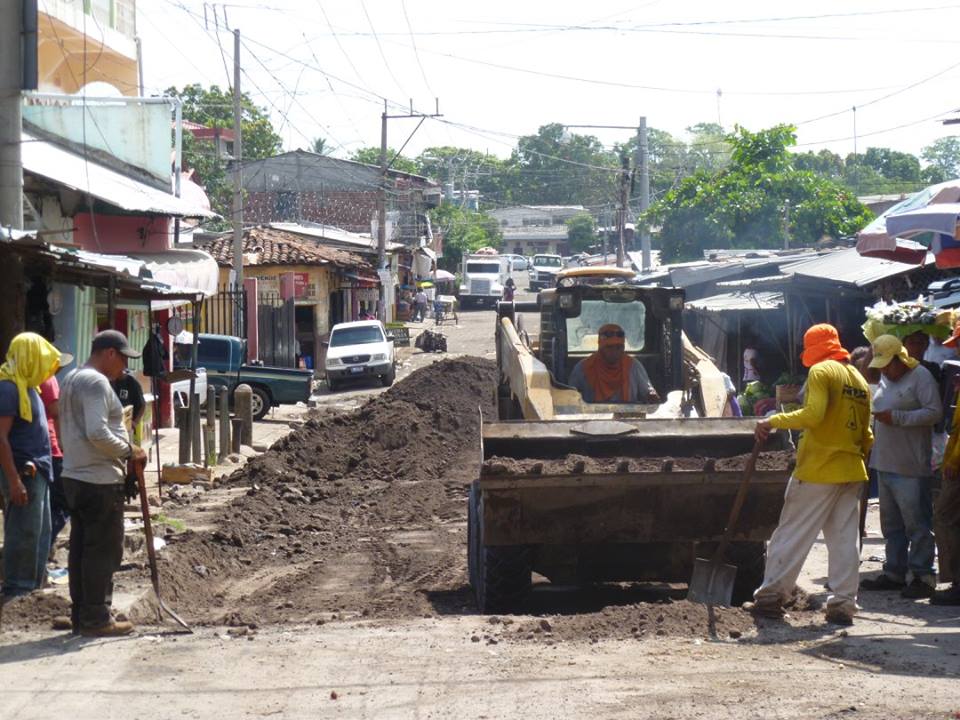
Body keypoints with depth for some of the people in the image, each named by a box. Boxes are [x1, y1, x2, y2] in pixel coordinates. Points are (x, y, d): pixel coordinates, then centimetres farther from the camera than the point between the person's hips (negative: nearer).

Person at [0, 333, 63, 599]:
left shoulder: (27, 386, 14)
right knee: (24, 535, -6)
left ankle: (32, 590, 23)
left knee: (41, 533, 15)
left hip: (37, 471, 10)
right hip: (23, 473, -10)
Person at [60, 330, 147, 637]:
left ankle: (80, 615, 17)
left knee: (81, 548, 13)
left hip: (74, 477, 10)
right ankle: (96, 619, -2)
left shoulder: (71, 380, 17)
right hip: (99, 480, -10)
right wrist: (129, 451, -14)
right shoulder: (96, 382, -15)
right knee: (104, 550, -4)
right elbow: (97, 433, -25)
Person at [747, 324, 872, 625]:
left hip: (818, 469, -7)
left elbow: (813, 415, -22)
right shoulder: (859, 379, 15)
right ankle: (843, 603, 4)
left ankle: (770, 597, 3)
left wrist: (774, 421, -14)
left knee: (792, 534, 0)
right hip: (851, 471, 7)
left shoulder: (822, 371, -8)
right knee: (845, 538, 6)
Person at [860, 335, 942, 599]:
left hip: (911, 467, -9)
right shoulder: (886, 379, 16)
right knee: (891, 523, 14)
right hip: (885, 464, 9)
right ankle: (894, 573, 22)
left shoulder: (921, 377, -10)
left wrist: (896, 417, -20)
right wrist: (878, 415, 8)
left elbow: (934, 412, -18)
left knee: (917, 524, -5)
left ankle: (922, 576, -1)